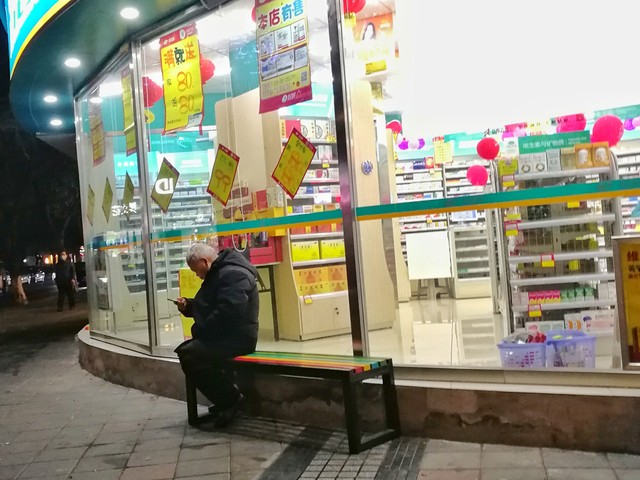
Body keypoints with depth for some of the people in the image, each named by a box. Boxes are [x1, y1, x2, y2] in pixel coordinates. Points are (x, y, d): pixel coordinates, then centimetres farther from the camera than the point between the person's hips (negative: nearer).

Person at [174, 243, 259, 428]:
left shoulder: (232, 274, -17)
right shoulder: (219, 273, 18)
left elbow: (228, 312, -29)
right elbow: (209, 306, 27)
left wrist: (200, 330, -19)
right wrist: (187, 306, 7)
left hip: (236, 338, -11)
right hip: (225, 336, 11)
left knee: (189, 355, -23)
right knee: (184, 351, 14)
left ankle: (231, 399, -11)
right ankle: (225, 399, 11)